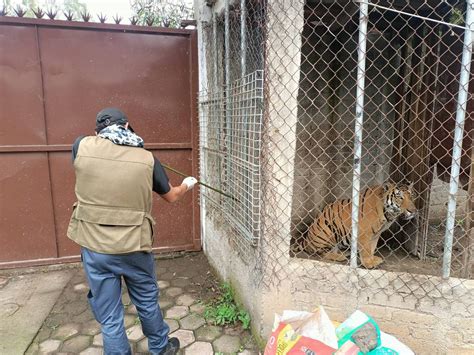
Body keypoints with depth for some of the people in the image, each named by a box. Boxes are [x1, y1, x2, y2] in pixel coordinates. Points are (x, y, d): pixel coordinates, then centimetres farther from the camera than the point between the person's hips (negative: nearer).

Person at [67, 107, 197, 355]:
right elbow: (171, 196, 9)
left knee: (109, 317, 14)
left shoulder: (82, 146, -6)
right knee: (147, 303, 23)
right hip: (133, 248, 0)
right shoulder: (147, 158, -5)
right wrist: (187, 185, 31)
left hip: (94, 248, 0)